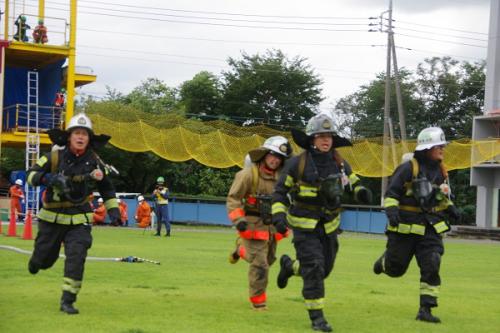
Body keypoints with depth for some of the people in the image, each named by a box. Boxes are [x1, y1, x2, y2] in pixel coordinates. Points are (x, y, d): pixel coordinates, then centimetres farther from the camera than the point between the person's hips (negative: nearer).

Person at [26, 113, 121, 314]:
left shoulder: (94, 162, -2)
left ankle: (67, 301, -8)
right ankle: (35, 260, 50)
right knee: (44, 258, 11)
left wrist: (113, 210, 5)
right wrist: (49, 179, -26)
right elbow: (32, 174, -6)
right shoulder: (55, 157, -8)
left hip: (79, 219, 0)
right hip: (52, 218, 0)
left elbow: (106, 188, 12)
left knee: (76, 256, -17)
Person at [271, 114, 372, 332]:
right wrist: (278, 215, -18)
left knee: (324, 269, 15)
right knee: (313, 268, -14)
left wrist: (362, 192, -12)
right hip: (304, 226, -5)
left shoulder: (339, 162, -2)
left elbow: (353, 182, 11)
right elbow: (280, 191, -4)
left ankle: (289, 265, 45)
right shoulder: (297, 163, -12)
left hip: (329, 226, 5)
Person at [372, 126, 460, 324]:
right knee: (395, 268, 9)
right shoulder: (408, 168, -13)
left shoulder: (440, 171, 8)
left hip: (430, 228, 4)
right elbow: (391, 193, -11)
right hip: (405, 226, -4)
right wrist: (391, 210, -26)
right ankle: (385, 261, 46)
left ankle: (425, 310, -4)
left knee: (431, 267, -9)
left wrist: (450, 208, 7)